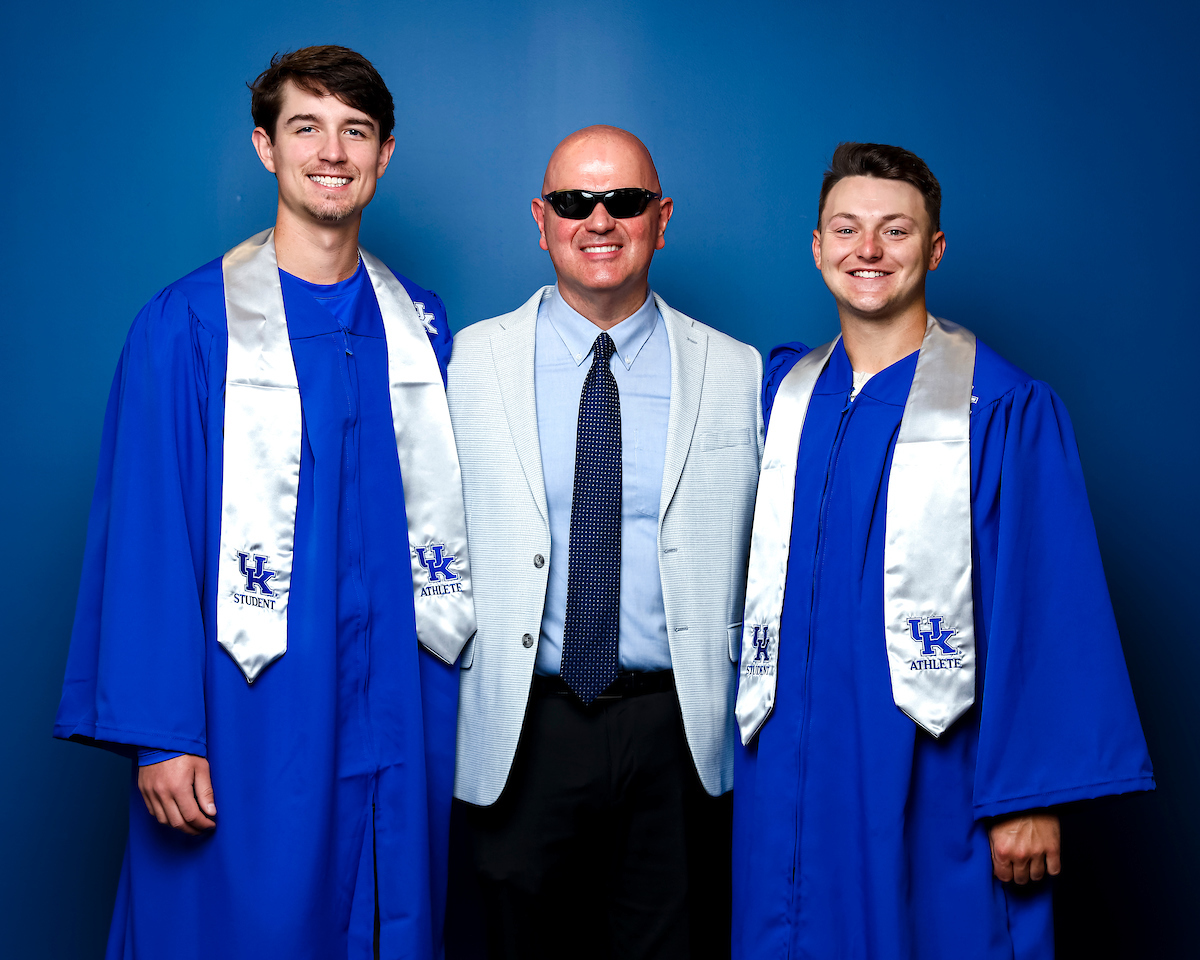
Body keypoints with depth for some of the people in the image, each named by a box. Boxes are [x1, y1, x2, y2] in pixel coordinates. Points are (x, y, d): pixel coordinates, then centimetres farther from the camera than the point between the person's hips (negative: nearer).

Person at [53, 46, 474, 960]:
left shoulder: (421, 324, 8)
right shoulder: (186, 325, -5)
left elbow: (446, 511, 10)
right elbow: (144, 535, -8)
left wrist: (461, 677, 3)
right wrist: (159, 732, -12)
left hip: (399, 712, 4)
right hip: (254, 718, -4)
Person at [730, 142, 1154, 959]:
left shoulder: (1007, 412, -7)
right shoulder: (781, 392, 7)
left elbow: (1048, 609, -10)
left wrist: (1033, 794, -12)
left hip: (932, 777, -4)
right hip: (788, 770, 4)